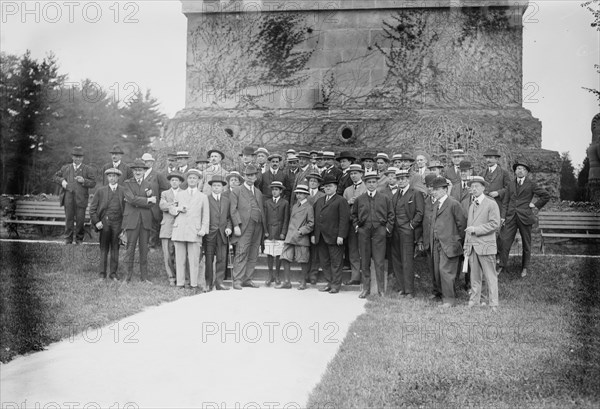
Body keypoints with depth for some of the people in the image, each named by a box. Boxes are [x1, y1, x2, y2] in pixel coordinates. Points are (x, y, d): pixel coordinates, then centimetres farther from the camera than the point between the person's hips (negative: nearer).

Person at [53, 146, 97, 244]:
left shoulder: (88, 169, 10)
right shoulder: (65, 168, 18)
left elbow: (93, 183, 3)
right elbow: (55, 177, 23)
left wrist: (84, 181, -14)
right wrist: (62, 181, 3)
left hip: (81, 197, -2)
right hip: (68, 196, 2)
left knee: (80, 219, -2)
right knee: (69, 217, 1)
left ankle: (79, 238, 13)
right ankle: (68, 238, 10)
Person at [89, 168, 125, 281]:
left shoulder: (123, 191, 6)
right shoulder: (101, 191, 8)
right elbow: (92, 208, 8)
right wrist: (96, 221, -3)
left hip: (117, 222, 0)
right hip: (104, 222, 0)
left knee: (115, 248, 4)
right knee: (104, 248, 4)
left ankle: (113, 273, 11)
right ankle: (102, 273, 11)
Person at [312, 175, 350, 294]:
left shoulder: (341, 201, -3)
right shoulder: (319, 201, 19)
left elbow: (344, 220, -10)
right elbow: (315, 218, 18)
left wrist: (341, 236, -17)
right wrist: (313, 234, 10)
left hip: (334, 238, -7)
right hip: (321, 238, 7)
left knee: (336, 262, 0)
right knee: (324, 262, 9)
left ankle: (336, 285, 7)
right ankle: (329, 283, 18)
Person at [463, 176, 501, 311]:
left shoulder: (491, 204, -3)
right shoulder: (471, 206, 18)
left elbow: (495, 224, -12)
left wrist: (476, 229, -15)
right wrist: (466, 247, 17)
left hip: (486, 246, -6)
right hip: (472, 247, 6)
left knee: (490, 277, -1)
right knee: (474, 277, 9)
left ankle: (493, 305, 4)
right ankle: (474, 303, 16)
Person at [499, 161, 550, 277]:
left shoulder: (531, 184, 0)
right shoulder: (511, 184, 11)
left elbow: (546, 195, 4)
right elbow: (505, 201, 11)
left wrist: (536, 205, -1)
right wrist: (503, 216, 4)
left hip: (525, 217, -2)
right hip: (511, 217, 2)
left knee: (526, 244, 7)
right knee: (505, 242, -4)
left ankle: (524, 268, 20)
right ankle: (502, 266, 6)